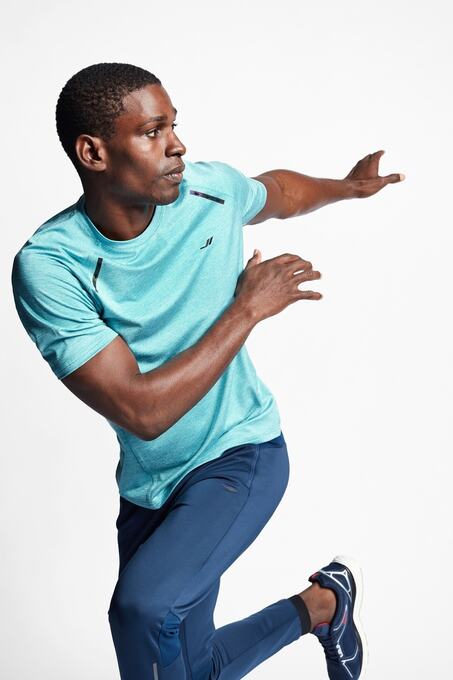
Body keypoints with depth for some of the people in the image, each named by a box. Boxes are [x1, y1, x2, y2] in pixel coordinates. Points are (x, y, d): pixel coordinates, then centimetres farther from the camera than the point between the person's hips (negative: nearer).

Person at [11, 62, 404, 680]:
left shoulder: (210, 190, -11)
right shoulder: (49, 265, -23)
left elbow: (278, 192, 17)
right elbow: (145, 411, -26)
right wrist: (248, 308, -20)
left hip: (241, 451, -1)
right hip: (149, 485, 1)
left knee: (144, 607, -28)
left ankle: (323, 601, -2)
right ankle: (322, 604, 35)